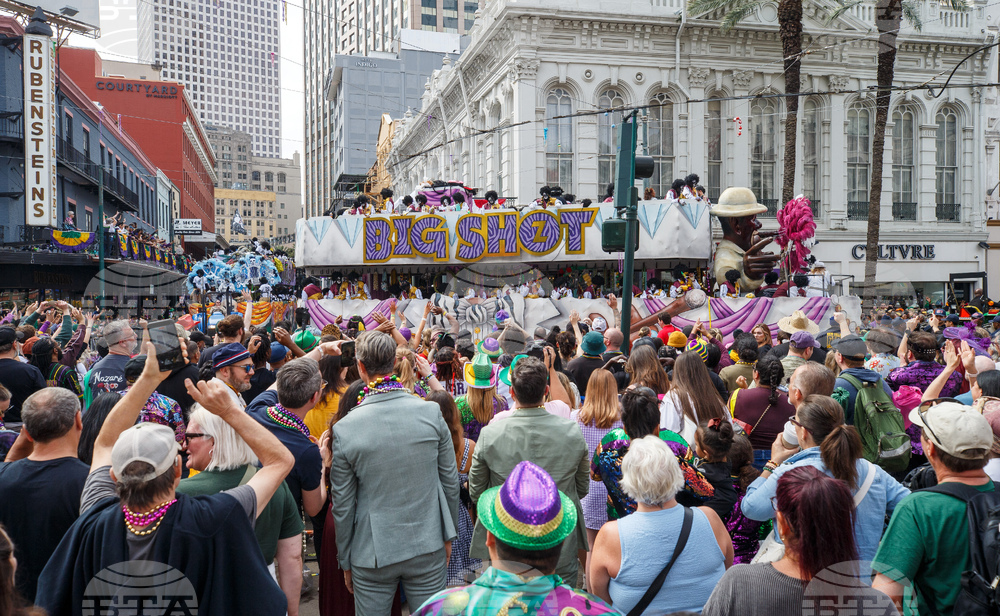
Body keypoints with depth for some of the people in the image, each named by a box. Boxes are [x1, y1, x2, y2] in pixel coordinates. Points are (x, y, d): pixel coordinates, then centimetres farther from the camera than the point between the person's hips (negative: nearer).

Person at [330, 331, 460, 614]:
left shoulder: (344, 429, -14)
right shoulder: (431, 413, -11)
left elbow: (342, 505, -5)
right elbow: (450, 481, -2)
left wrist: (345, 561, 9)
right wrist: (448, 535, 13)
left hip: (372, 557, -1)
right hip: (429, 548, 1)